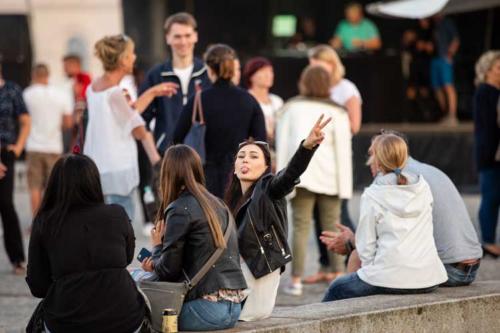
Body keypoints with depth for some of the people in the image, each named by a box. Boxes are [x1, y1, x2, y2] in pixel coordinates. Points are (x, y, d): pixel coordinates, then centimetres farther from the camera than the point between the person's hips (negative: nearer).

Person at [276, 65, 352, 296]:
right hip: (328, 175, 0)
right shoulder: (337, 113, 2)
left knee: (300, 226, 1)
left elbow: (282, 145, 5)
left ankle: (296, 280, -4)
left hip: (300, 173, 0)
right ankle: (338, 276, 9)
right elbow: (343, 150, 0)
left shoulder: (291, 108, 6)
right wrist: (344, 185, 3)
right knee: (331, 226, 9)